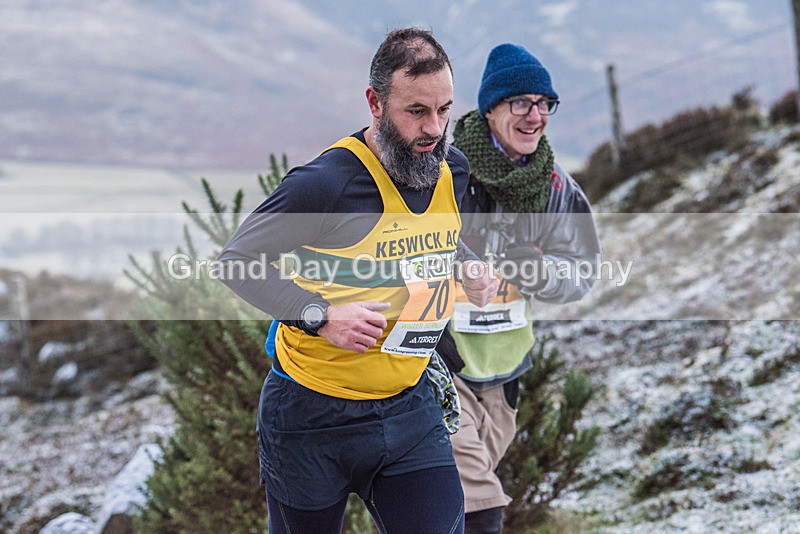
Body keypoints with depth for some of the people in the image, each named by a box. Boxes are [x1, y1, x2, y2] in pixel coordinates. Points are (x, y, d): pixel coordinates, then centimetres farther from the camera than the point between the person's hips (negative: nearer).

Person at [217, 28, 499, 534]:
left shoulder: (453, 170, 1)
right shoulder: (326, 183, -20)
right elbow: (237, 260, -12)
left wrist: (470, 268, 2)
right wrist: (320, 315, -24)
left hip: (410, 407, 5)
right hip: (313, 417, -5)